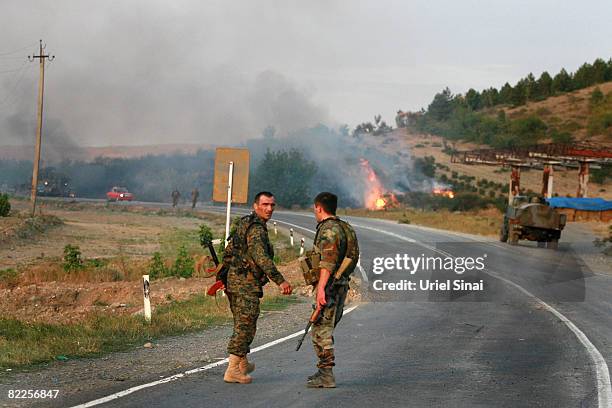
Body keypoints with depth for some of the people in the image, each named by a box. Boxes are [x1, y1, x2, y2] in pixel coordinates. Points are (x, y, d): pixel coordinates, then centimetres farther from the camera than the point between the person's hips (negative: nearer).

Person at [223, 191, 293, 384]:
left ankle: (242, 363, 35)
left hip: (233, 280, 10)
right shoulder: (256, 229, -16)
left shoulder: (243, 224, 16)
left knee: (242, 325, 22)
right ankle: (232, 371, -10)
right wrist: (280, 281, -34)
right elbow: (262, 258, -29)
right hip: (246, 283, -10)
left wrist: (224, 275, 30)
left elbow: (228, 253, 23)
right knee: (245, 327, -7)